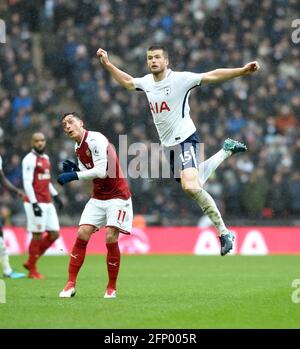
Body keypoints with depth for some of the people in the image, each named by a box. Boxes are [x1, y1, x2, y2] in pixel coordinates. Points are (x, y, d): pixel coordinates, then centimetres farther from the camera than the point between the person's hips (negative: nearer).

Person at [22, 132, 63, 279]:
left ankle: (30, 262, 17)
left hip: (47, 203, 9)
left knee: (54, 234, 6)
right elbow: (27, 183, -17)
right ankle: (32, 271, 7)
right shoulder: (29, 160, -12)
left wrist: (56, 196, 22)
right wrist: (34, 204, -23)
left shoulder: (45, 158, 15)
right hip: (35, 203, -9)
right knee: (38, 235, -5)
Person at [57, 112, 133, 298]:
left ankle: (112, 288, -1)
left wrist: (74, 175, -22)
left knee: (111, 238, -15)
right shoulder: (78, 148, 9)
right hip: (98, 197, 7)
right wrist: (73, 169, -4)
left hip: (117, 194, -7)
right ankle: (71, 284, -2)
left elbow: (101, 171, -25)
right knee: (82, 234, -5)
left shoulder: (96, 139, -17)